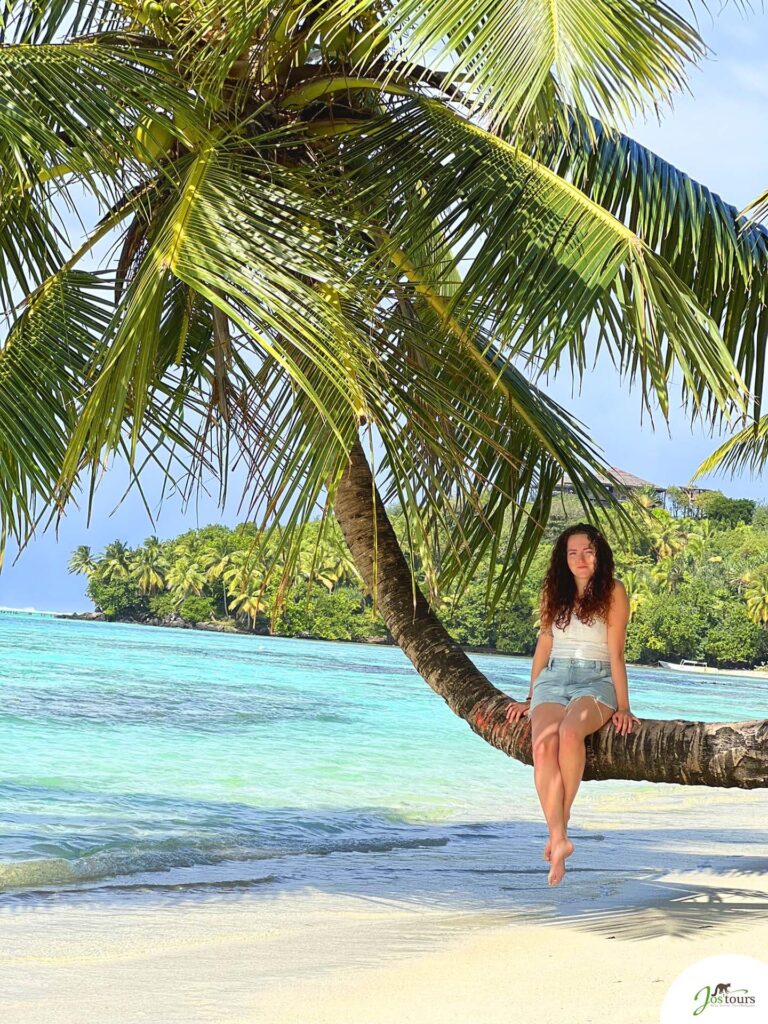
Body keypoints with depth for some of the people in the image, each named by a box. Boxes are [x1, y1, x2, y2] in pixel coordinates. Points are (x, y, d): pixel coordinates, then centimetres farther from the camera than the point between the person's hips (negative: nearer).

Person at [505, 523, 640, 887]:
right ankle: (559, 838, -37)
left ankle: (561, 820, -25)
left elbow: (616, 653, -1)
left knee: (570, 731, -37)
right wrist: (530, 698, 22)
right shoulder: (554, 592, 16)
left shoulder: (613, 591, 3)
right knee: (543, 745, -28)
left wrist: (623, 707, -6)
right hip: (552, 680, 3)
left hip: (595, 681, -3)